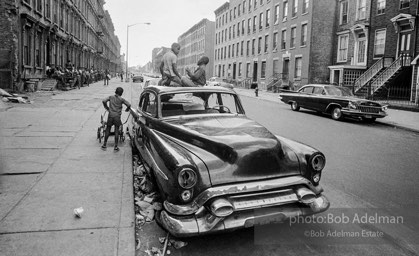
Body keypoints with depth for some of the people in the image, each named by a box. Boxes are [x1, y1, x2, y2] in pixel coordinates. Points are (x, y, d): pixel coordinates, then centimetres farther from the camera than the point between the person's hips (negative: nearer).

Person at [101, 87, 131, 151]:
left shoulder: (111, 97, 6)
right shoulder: (121, 99, -2)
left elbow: (104, 101, -1)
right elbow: (129, 105, -9)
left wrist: (106, 107, 16)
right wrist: (127, 110, 12)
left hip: (110, 115, 2)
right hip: (117, 116, -2)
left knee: (107, 129, 13)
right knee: (116, 131, 3)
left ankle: (104, 145, 17)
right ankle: (115, 146, 3)